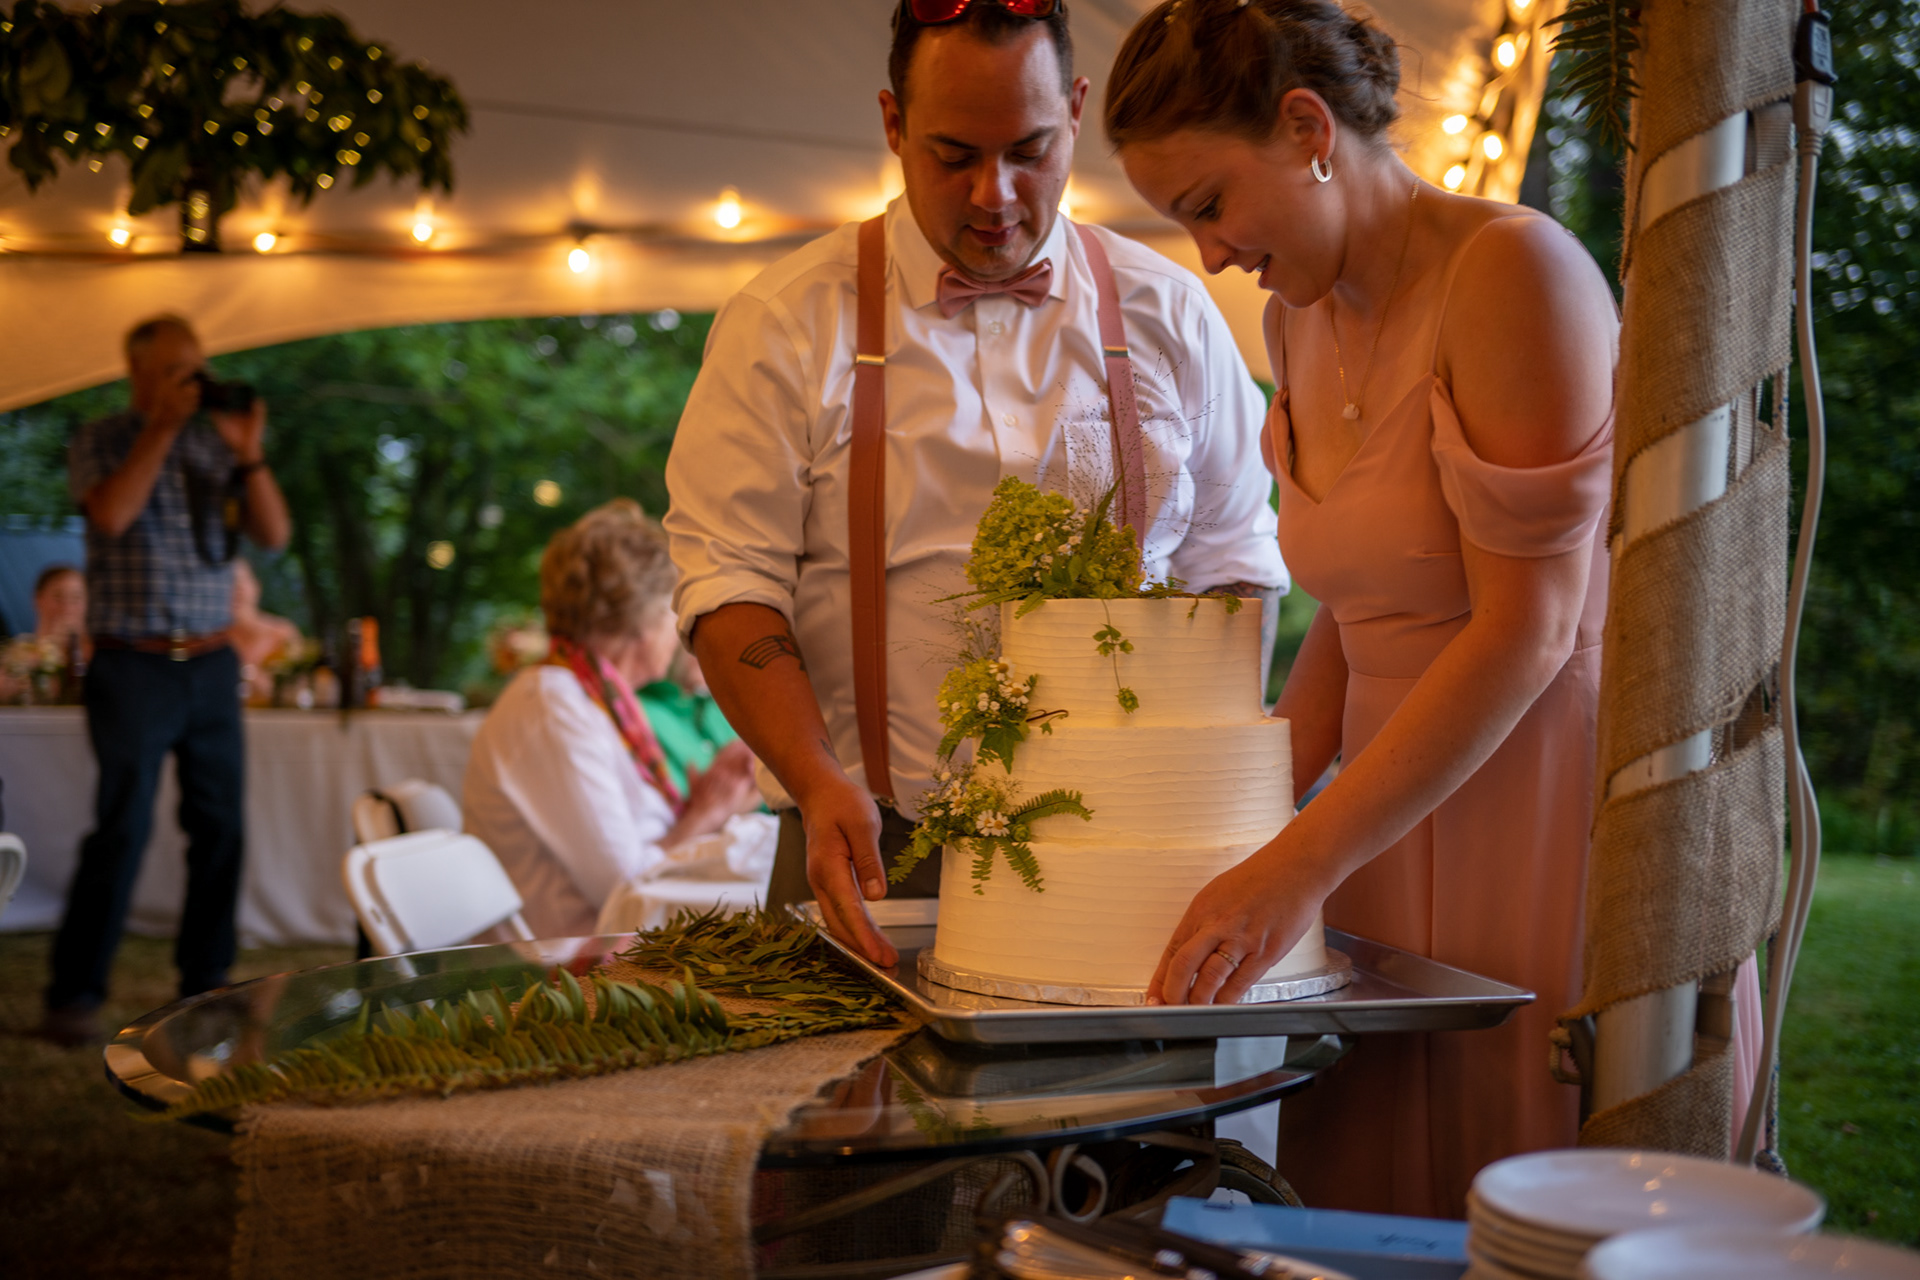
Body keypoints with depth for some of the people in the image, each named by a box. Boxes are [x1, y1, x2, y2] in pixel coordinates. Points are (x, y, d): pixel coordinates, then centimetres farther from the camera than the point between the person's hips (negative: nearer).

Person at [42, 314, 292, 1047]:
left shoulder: (216, 445, 11)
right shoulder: (101, 442, 4)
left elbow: (274, 535, 3)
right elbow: (112, 513, -16)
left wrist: (250, 455, -11)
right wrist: (162, 426, -13)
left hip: (212, 663, 4)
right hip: (133, 664, -4)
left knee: (221, 826, 5)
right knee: (123, 828, -9)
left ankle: (204, 985, 17)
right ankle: (74, 995, 0)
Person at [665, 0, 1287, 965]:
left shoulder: (1168, 315, 9)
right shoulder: (785, 325, 2)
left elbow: (1233, 562, 12)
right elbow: (729, 577, -3)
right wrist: (817, 784, -18)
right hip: (873, 848, -1)